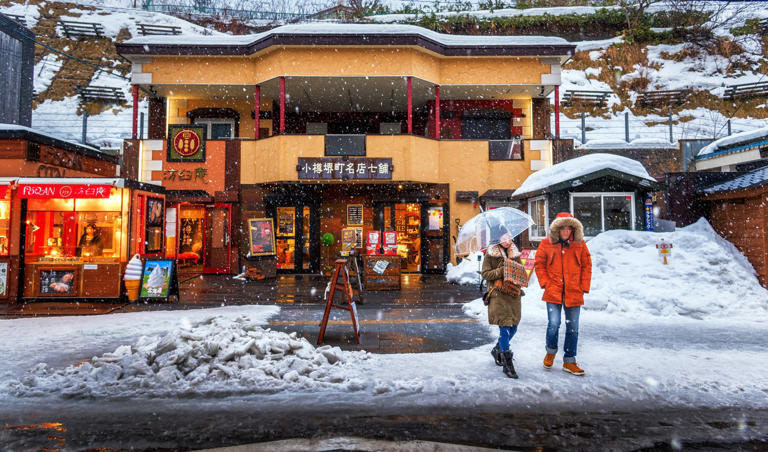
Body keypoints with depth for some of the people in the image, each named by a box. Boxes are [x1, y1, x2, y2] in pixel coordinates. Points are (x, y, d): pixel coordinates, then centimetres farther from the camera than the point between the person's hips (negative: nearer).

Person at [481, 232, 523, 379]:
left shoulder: (515, 254, 13)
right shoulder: (490, 254, -1)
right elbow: (485, 273, -6)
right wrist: (501, 271, -19)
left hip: (513, 294, 6)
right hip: (498, 294, -5)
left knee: (513, 327, 10)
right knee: (504, 328, -9)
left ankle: (497, 350, 37)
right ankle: (507, 364, -2)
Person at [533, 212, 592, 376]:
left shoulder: (580, 244, 5)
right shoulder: (546, 244, 0)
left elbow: (587, 266, 11)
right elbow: (539, 264, 7)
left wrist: (584, 286, 3)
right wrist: (545, 283, -3)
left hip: (574, 294, 2)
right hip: (553, 293, -2)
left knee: (573, 328, 8)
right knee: (554, 324, -11)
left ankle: (569, 362, 22)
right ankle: (551, 352, 18)